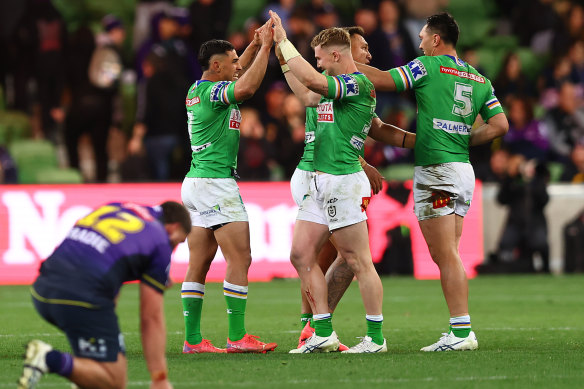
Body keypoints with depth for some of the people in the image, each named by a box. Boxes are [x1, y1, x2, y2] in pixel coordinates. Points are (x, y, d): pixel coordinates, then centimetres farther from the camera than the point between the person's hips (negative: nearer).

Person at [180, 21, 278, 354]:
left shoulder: (197, 90, 14)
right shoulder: (213, 92, -13)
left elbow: (236, 76, 33)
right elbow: (246, 87, -33)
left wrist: (256, 43, 26)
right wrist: (265, 46, -25)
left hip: (197, 181, 10)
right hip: (216, 182, -10)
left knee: (199, 263, 7)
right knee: (240, 258, -7)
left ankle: (193, 339, 6)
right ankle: (237, 337, -9)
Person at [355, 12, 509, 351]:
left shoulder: (428, 67, -5)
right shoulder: (479, 79, 14)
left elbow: (383, 80, -9)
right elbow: (500, 125, 8)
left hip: (436, 169, -8)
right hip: (463, 168, 8)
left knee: (446, 255, -8)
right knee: (447, 255, 12)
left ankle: (461, 331, -12)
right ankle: (461, 331, 9)